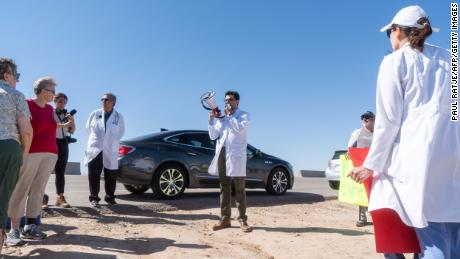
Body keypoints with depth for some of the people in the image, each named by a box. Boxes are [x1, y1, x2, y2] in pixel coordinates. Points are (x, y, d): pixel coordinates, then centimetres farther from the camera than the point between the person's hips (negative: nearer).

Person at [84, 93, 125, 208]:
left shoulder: (118, 116, 2)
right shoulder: (95, 114, 4)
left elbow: (120, 132, 13)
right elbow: (88, 128, 16)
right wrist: (95, 139, 15)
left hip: (110, 151, 0)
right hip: (95, 149, 0)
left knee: (110, 175, 4)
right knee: (94, 175, -1)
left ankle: (110, 197, 17)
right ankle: (94, 198, 7)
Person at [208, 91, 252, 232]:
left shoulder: (243, 114, 7)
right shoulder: (222, 117, 20)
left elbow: (240, 128, -14)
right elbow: (213, 136, 13)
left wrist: (230, 115, -5)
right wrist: (212, 120, 0)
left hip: (236, 154, -4)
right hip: (222, 153, 5)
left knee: (239, 188, -3)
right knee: (224, 187, 6)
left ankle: (242, 220, 2)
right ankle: (225, 218, 11)